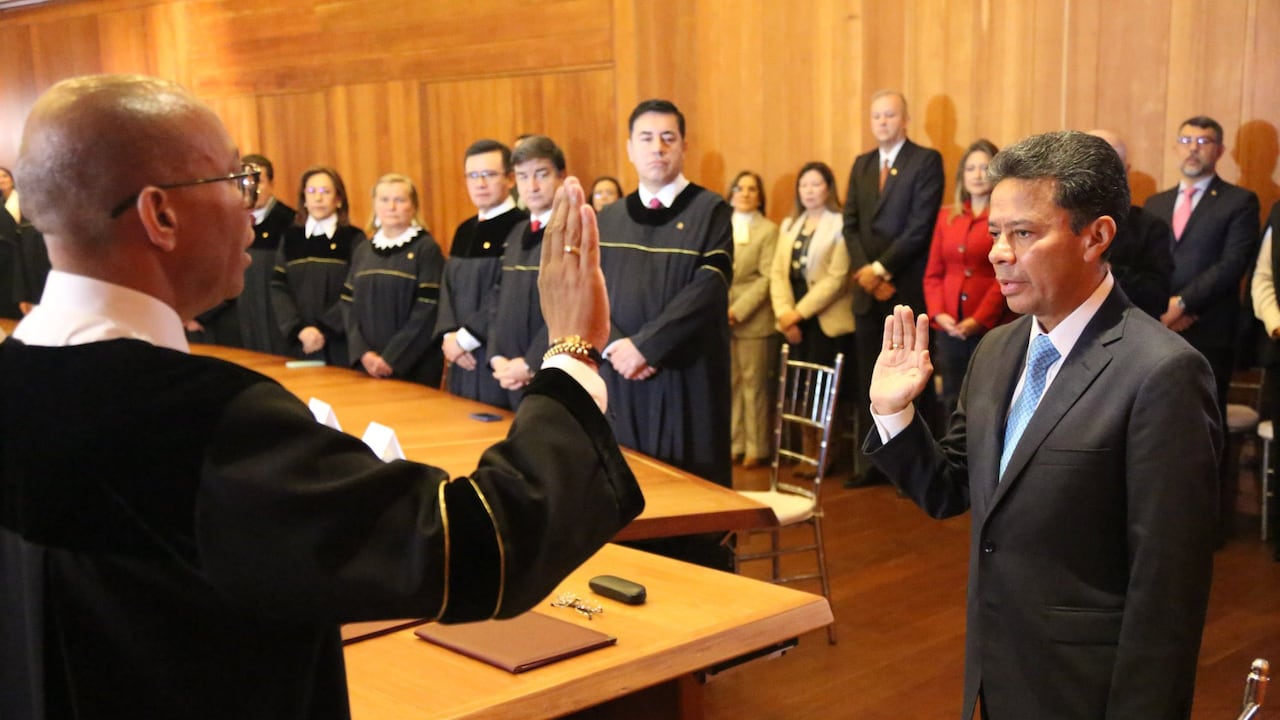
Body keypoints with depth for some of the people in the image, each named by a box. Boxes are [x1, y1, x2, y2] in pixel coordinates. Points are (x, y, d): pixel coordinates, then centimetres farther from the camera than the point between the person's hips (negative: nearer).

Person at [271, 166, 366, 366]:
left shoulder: (354, 238, -1)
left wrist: (324, 329, -15)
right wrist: (299, 329, -13)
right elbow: (278, 288, 1)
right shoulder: (290, 239, 8)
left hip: (342, 345, -2)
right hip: (300, 345, 3)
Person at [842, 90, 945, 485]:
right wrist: (864, 271, -5)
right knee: (868, 383, 7)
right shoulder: (861, 164, 16)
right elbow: (850, 225, 10)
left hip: (908, 290, -6)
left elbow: (920, 226, -12)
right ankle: (870, 463, 15)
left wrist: (881, 268, -13)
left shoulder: (927, 160, -4)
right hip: (868, 290, 6)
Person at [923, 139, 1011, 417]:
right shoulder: (946, 216, 14)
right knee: (952, 401, 7)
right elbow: (933, 273, 13)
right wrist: (938, 313, -2)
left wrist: (979, 319, -14)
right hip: (949, 327, 4)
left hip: (991, 328, -4)